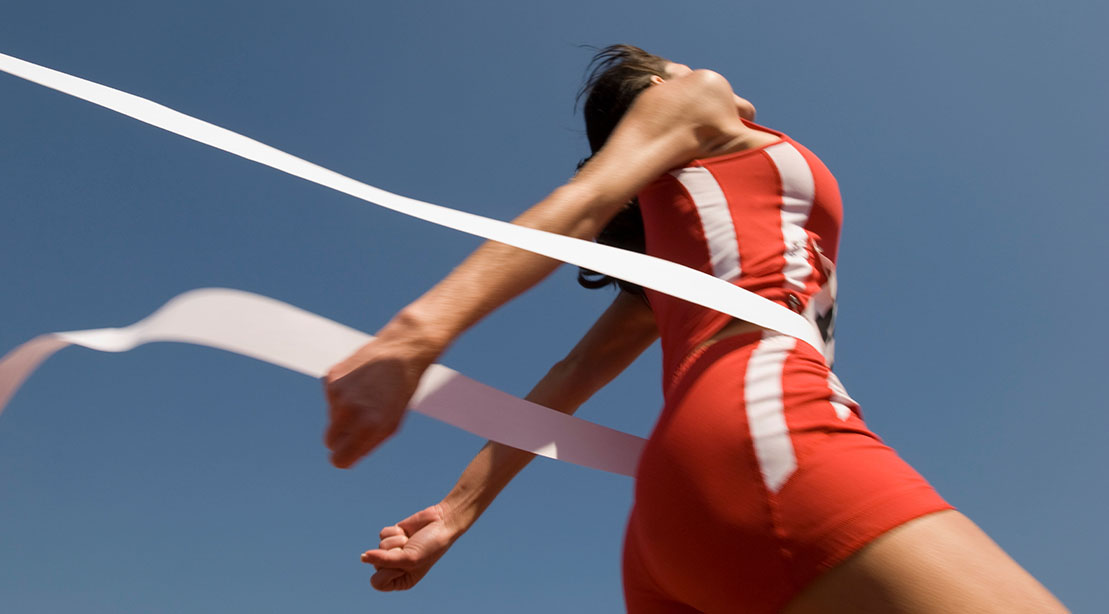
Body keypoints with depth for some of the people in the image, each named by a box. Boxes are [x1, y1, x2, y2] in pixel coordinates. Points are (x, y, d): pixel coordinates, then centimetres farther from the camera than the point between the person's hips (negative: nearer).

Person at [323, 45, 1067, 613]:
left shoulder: (670, 271, 35)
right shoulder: (693, 101, 18)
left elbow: (564, 383, 27)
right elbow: (582, 201, -1)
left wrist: (458, 513, 24)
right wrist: (423, 330, -16)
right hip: (762, 427, -9)